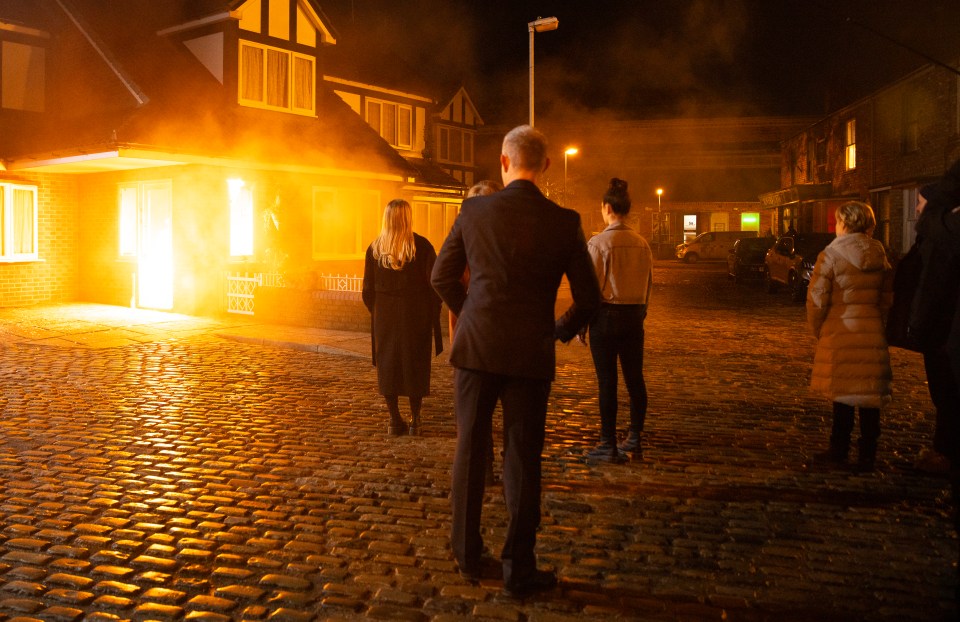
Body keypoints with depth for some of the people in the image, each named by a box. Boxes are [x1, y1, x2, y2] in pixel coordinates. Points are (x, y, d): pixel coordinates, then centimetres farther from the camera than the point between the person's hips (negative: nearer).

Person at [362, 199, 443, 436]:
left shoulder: (375, 248, 1)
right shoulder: (421, 246, -8)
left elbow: (368, 290, 4)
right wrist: (432, 315, 4)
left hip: (384, 317, 2)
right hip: (416, 316, -2)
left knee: (388, 366, 9)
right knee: (415, 365, 8)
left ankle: (395, 421, 10)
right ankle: (414, 420, 10)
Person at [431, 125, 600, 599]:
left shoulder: (473, 211, -3)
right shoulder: (564, 223, -6)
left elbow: (442, 276, 6)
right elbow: (588, 299, -2)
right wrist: (561, 330, 16)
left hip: (475, 347, 1)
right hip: (531, 355, -1)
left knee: (469, 451, 14)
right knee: (522, 460, 7)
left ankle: (468, 556, 25)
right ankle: (519, 569, 15)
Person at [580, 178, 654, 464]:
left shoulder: (598, 243, -12)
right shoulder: (642, 243, 5)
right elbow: (648, 282, 11)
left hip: (606, 315, -5)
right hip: (635, 315, 5)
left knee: (607, 381, 1)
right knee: (635, 378, 12)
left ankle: (609, 446, 7)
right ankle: (634, 441, 20)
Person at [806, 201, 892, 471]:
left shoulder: (831, 255, -9)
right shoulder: (880, 256, 6)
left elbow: (816, 299, -10)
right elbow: (887, 297, 11)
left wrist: (818, 329, 3)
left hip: (840, 332, -4)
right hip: (873, 332, 4)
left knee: (843, 392, 6)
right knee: (870, 392, 8)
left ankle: (839, 449, 15)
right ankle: (867, 454, 14)